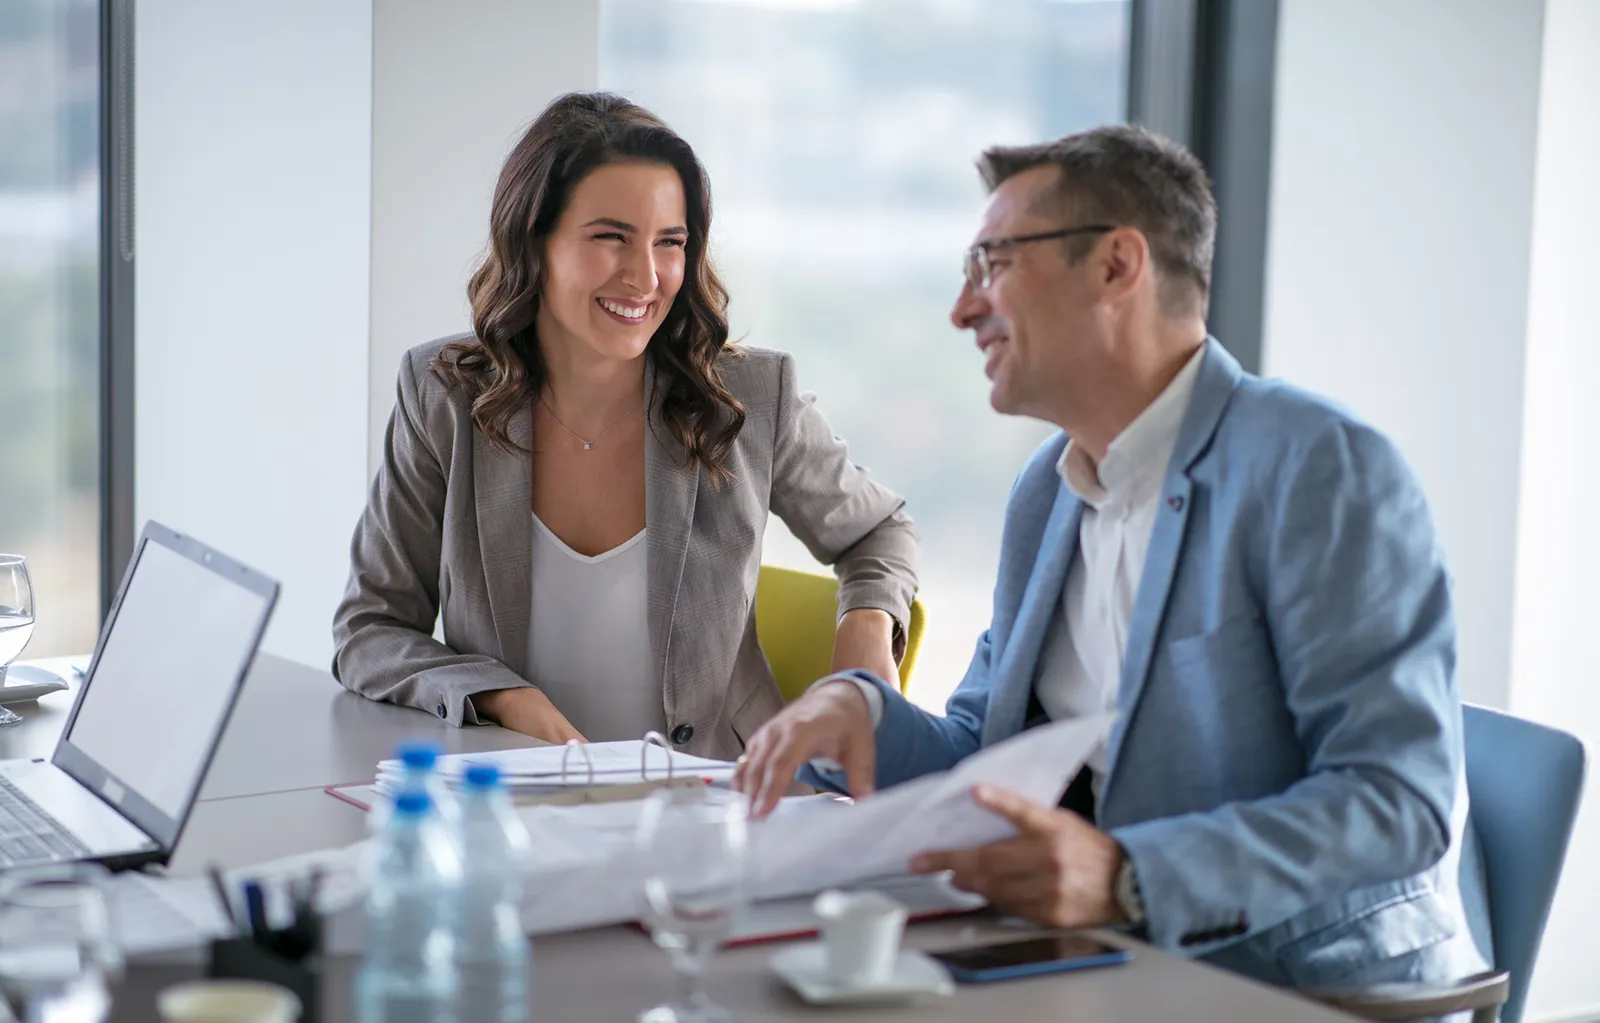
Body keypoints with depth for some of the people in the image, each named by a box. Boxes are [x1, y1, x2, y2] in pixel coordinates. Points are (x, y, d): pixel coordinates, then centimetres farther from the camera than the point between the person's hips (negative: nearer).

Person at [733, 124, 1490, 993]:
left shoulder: (1321, 468, -14)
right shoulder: (1044, 491, 12)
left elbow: (1401, 798, -21)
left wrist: (1129, 878, -34)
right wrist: (856, 710, -7)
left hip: (1324, 986, -7)